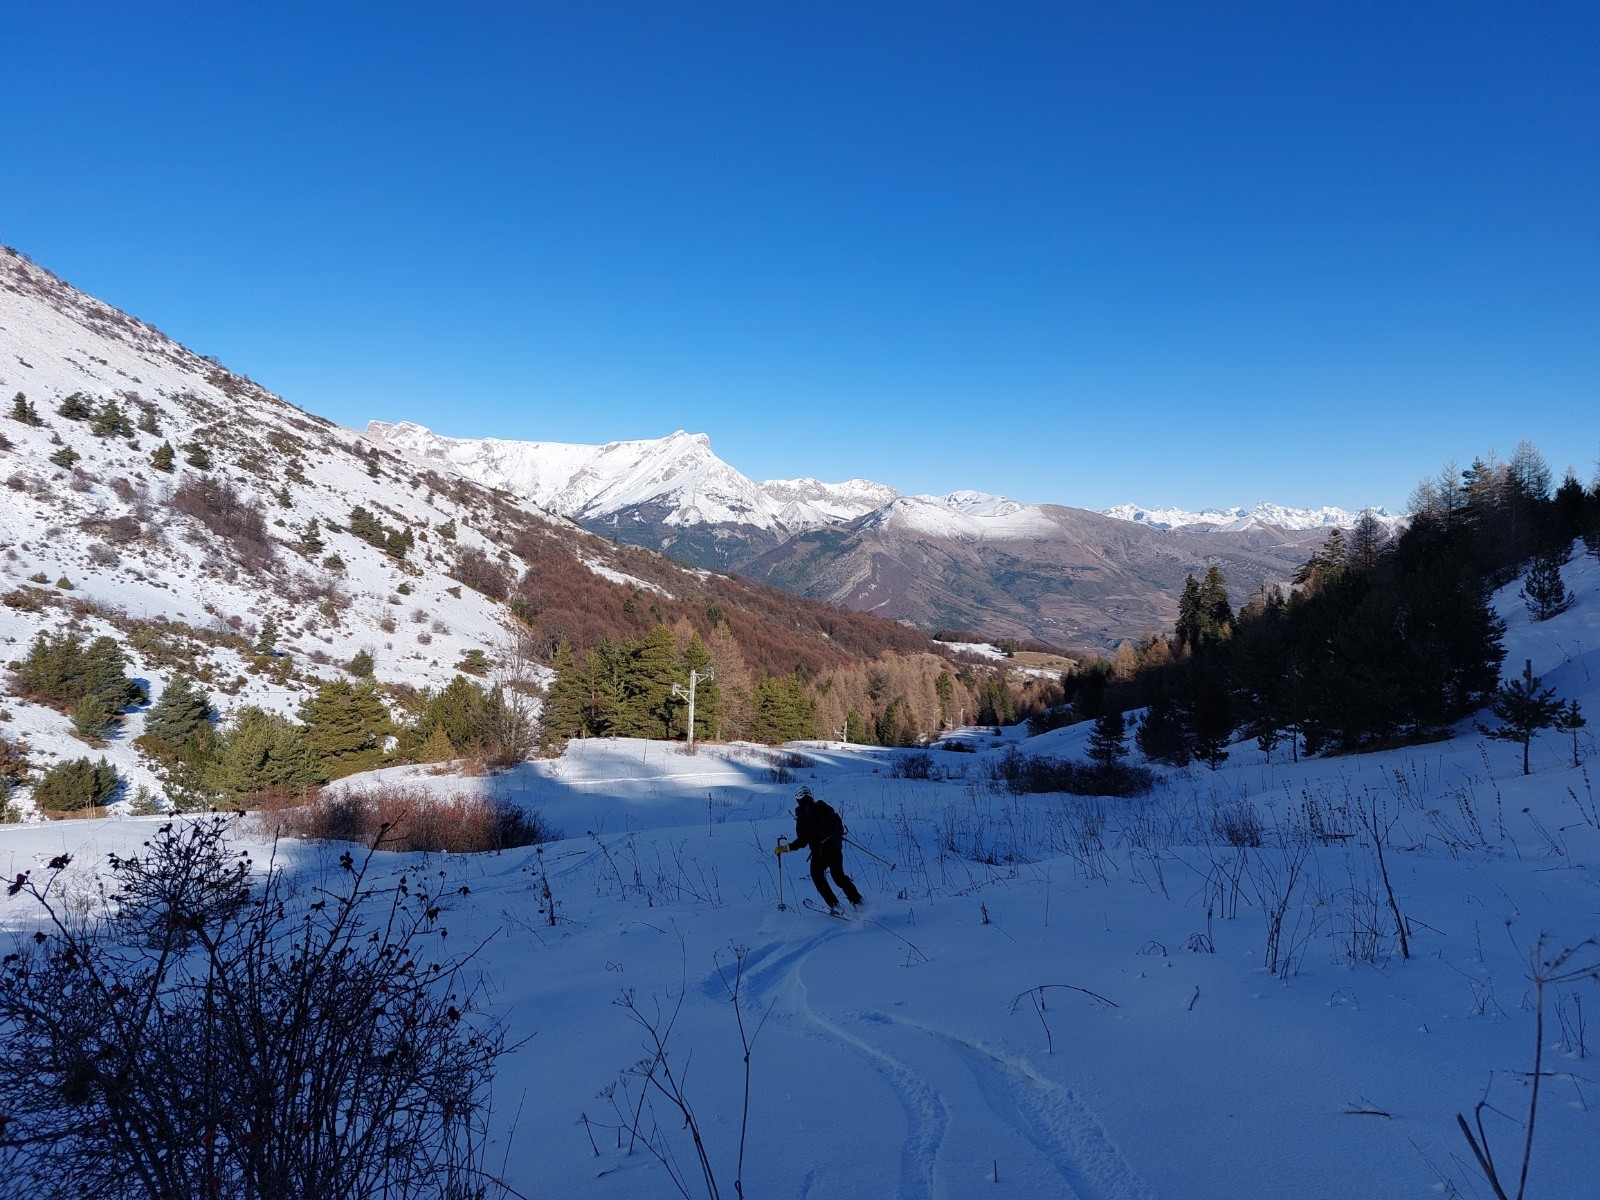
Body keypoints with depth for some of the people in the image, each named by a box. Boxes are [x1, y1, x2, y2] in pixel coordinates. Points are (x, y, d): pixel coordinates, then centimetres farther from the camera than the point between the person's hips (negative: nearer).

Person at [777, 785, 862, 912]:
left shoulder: (803, 816, -11)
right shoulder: (825, 807, 4)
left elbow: (802, 841, -16)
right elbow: (840, 826, 10)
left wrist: (786, 848, -10)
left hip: (820, 852, -5)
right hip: (836, 848, 5)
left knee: (817, 876, 19)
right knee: (839, 875, 23)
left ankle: (834, 905, 13)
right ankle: (857, 901, 19)